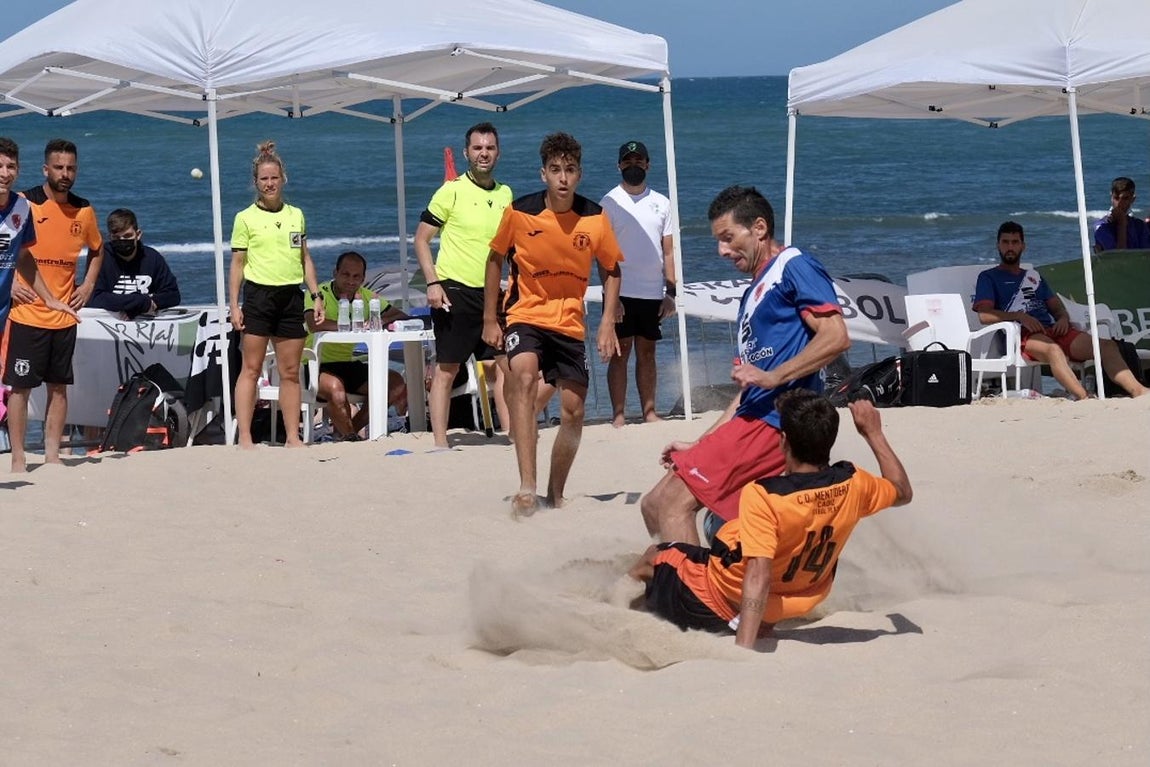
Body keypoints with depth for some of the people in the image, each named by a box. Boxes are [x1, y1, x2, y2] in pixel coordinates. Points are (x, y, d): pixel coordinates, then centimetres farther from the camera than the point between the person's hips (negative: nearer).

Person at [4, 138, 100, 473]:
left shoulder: (83, 210, 7)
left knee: (59, 386, 8)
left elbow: (96, 250, 24)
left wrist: (88, 285, 11)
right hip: (26, 313, -4)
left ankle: (52, 455, 15)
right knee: (20, 386, -2)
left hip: (64, 316, 4)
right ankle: (18, 459, 3)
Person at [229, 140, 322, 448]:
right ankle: (244, 437, -6)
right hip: (258, 295, -4)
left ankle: (292, 437, 9)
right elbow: (237, 264, 0)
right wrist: (234, 305, -6)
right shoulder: (245, 218, 1)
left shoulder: (296, 215, 13)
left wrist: (316, 295, 11)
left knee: (291, 372, 5)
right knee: (251, 368, -5)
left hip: (291, 297, 4)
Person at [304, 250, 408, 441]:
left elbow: (402, 318, 6)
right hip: (317, 367, -7)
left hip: (348, 365, 7)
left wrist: (380, 322, -16)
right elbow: (313, 324, -31)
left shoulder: (365, 297, 8)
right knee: (335, 386, -38)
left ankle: (345, 430, 0)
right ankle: (349, 435, -11)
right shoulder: (320, 294, -11)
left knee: (397, 384, -8)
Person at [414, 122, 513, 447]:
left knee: (505, 365, 6)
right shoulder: (452, 191, -6)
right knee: (446, 369, -2)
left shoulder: (504, 194, 11)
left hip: (491, 292, 6)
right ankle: (440, 443, 0)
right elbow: (421, 238, -6)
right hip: (455, 291, -6)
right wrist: (433, 282, -15)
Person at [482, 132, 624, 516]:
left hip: (570, 324, 3)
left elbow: (611, 269, 6)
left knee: (573, 411, 4)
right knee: (523, 376, -31)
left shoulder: (595, 218, -7)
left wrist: (607, 323, -4)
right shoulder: (519, 212, -11)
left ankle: (555, 495, 26)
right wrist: (490, 320, 3)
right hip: (525, 316, -3)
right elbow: (496, 259, 3)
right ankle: (526, 488, -39)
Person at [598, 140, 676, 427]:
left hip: (653, 293, 3)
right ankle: (618, 415, -1)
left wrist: (671, 291, 3)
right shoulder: (609, 203, 0)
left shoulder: (661, 203, 10)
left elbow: (668, 251, 11)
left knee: (647, 352, 8)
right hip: (621, 292, -3)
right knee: (620, 352, -2)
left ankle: (649, 412, 11)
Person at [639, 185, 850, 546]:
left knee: (673, 502, -19)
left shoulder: (794, 267, -2)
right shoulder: (754, 293, 27)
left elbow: (836, 337, -16)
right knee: (656, 505, 8)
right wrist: (698, 446, 22)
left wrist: (772, 376, -20)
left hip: (773, 422, -10)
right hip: (751, 421, 10)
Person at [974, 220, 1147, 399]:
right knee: (1053, 350, -41)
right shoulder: (988, 277, 15)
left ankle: (1137, 390, -35)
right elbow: (984, 315, -1)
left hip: (1053, 329, 6)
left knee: (1106, 345, -18)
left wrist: (1063, 318, 0)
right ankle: (1083, 397, -59)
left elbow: (1057, 307, 25)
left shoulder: (1034, 276, 33)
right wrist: (1019, 316, -14)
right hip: (1022, 334, -6)